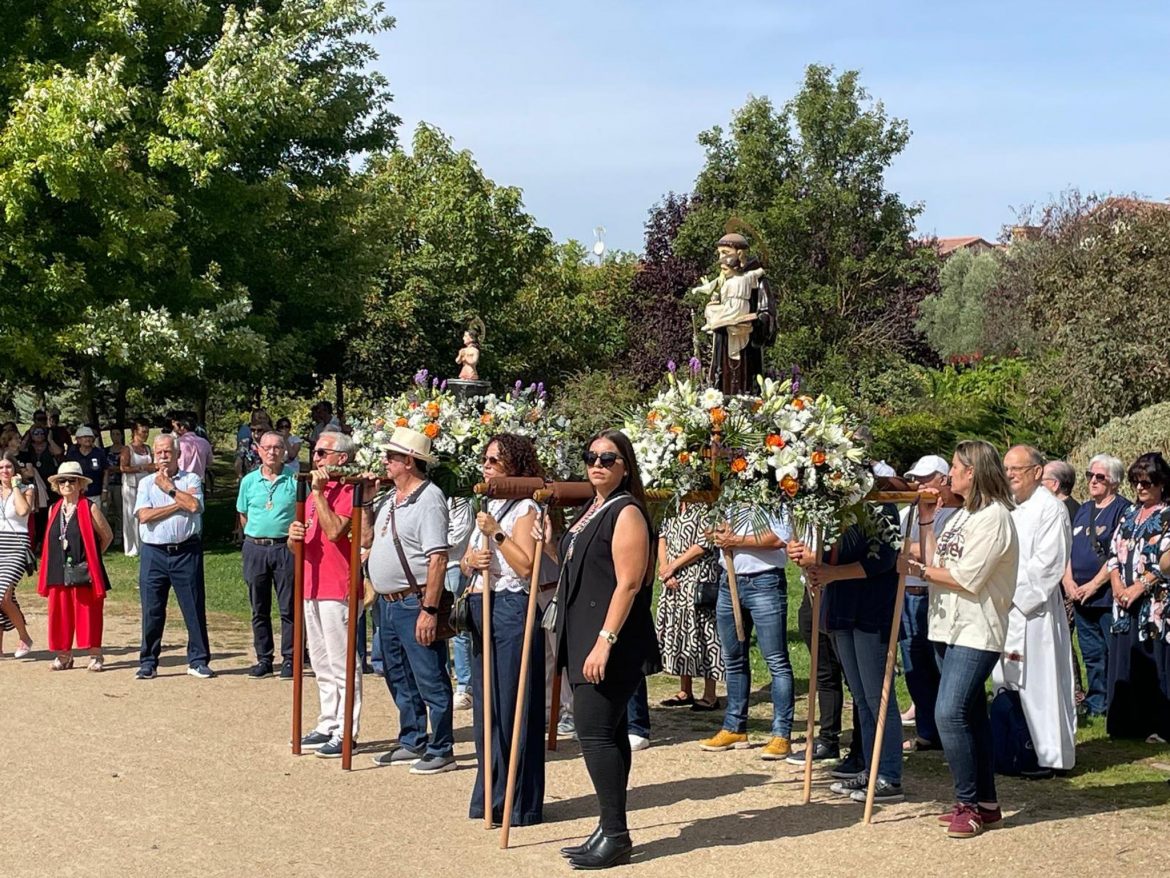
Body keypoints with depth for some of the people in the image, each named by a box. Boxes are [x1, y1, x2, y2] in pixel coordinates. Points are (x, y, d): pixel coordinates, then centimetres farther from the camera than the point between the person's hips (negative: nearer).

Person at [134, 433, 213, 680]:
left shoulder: (191, 480, 6)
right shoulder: (146, 483, 10)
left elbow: (194, 505, -14)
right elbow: (144, 515, -6)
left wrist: (169, 487, -4)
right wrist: (179, 504, -8)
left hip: (187, 551, -1)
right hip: (155, 553, 1)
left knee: (194, 607, 0)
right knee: (152, 610, 4)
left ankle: (198, 661, 9)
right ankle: (148, 662, 13)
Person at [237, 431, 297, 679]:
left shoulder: (295, 478, -2)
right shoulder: (249, 481, 6)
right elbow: (243, 515, 17)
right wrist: (256, 537, 11)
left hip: (285, 547, -3)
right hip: (255, 548, 3)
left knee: (289, 608, 0)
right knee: (259, 609, 8)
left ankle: (289, 659, 7)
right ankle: (264, 659, 16)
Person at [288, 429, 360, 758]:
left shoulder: (348, 491, -11)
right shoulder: (315, 492, 17)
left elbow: (334, 531, -25)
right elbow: (302, 542, 23)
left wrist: (319, 493, -19)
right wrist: (294, 536, -1)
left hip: (338, 590, -10)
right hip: (313, 587, 10)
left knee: (342, 665, -4)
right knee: (322, 665, 15)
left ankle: (345, 733, 0)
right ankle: (327, 725, 23)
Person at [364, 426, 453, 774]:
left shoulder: (428, 499, -16)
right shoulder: (391, 498, 13)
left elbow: (438, 559, -21)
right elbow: (368, 537, 19)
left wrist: (429, 609, -25)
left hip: (414, 604, -10)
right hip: (387, 602, 10)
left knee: (430, 682, -2)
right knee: (400, 680, 18)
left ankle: (441, 751, 5)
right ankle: (411, 742, 29)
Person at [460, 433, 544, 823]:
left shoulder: (525, 509, -7)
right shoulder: (487, 508, 18)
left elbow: (526, 565, -17)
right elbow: (468, 560, 22)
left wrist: (496, 534, -18)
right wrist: (469, 561, 0)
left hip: (512, 610, -9)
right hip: (482, 610, 9)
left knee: (512, 707, -5)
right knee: (486, 706, 12)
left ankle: (517, 803, 2)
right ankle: (490, 795, 21)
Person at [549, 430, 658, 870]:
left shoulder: (627, 513, -12)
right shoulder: (590, 510, 16)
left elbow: (628, 585, -19)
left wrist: (604, 641, -24)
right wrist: (546, 536, 15)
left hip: (611, 644, -9)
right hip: (584, 637, 9)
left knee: (596, 730, -11)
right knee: (607, 732, 11)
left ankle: (614, 835, -5)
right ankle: (610, 832, 17)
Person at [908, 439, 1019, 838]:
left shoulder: (993, 516, -14)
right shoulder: (962, 514, 17)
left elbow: (967, 578, -19)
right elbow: (938, 563, 10)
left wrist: (920, 570, -9)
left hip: (976, 633, -10)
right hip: (949, 629, 10)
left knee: (950, 713, -16)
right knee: (971, 715, 13)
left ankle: (971, 804, -7)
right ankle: (985, 802, 20)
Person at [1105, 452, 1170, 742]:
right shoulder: (1130, 514, 16)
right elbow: (1114, 552, 13)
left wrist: (1140, 586, -16)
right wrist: (1117, 584, -3)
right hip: (1125, 602, 6)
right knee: (1126, 662, 7)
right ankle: (1130, 723, 13)